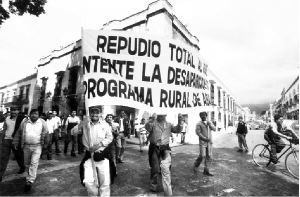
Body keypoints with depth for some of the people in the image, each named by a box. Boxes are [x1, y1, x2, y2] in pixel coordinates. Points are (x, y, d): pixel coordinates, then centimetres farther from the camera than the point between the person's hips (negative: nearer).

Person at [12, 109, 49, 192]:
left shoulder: (42, 122, -6)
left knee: (34, 163, -7)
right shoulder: (24, 122, 0)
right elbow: (18, 133, 10)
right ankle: (31, 175, 40)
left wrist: (45, 143, 10)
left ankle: (30, 181, 0)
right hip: (26, 146, 3)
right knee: (27, 163, 17)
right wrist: (15, 143, 8)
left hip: (37, 146, -3)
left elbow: (45, 134, 4)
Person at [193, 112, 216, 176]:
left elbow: (214, 129, 1)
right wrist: (205, 138, -17)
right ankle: (196, 165, 20)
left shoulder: (209, 123, 12)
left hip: (209, 142, 5)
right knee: (202, 155, -8)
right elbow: (198, 133, -12)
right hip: (202, 142, -5)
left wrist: (210, 125, -16)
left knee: (208, 156, 4)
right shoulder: (199, 124, -4)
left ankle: (206, 171, 14)